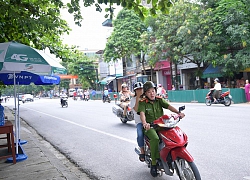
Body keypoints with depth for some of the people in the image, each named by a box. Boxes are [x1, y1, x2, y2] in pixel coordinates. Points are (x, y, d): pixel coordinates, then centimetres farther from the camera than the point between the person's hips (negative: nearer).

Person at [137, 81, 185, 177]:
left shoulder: (159, 99, 7)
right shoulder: (143, 102, -3)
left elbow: (168, 106, -9)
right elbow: (142, 113, -19)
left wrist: (178, 112, -27)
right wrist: (144, 123, -40)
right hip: (150, 126, -4)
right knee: (155, 138, -32)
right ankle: (153, 164, -18)